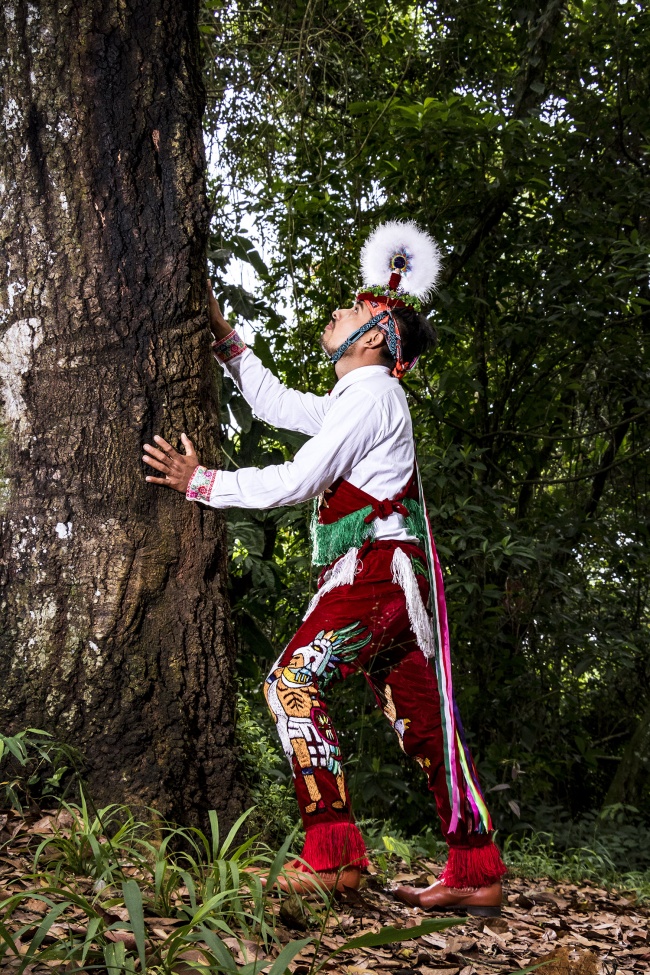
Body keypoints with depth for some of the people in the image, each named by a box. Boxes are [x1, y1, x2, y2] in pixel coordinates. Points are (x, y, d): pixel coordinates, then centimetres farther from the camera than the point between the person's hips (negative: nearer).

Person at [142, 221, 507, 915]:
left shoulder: (371, 395, -8)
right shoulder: (356, 401, 24)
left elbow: (293, 482, -13)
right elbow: (273, 403, 34)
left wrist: (200, 482, -4)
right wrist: (222, 335, 31)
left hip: (376, 569, -10)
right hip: (386, 578, 10)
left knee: (294, 685, -15)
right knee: (419, 718, 7)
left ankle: (331, 857, -17)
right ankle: (475, 874, 10)